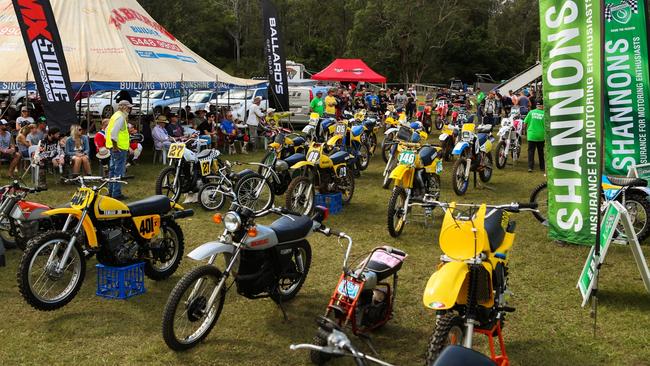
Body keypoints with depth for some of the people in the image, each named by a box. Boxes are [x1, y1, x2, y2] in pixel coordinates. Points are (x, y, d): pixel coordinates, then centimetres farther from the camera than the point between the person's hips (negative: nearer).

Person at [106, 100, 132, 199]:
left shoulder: (115, 115, 17)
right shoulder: (120, 117, -15)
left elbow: (107, 130, 22)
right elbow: (114, 132, -25)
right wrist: (115, 146, -20)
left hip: (114, 148, 11)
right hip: (119, 148, -10)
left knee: (113, 169, 17)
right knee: (119, 171, -6)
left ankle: (111, 191, 26)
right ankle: (116, 193, -4)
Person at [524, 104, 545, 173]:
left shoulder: (531, 112, -3)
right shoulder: (544, 114, -6)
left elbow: (525, 123, -1)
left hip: (531, 135, 0)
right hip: (541, 135, 0)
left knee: (531, 151, 3)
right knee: (541, 152, 14)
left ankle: (530, 167, -8)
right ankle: (542, 167, 22)